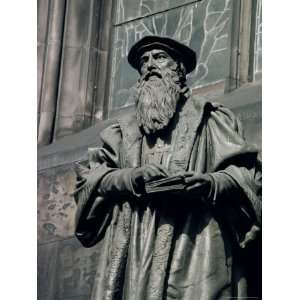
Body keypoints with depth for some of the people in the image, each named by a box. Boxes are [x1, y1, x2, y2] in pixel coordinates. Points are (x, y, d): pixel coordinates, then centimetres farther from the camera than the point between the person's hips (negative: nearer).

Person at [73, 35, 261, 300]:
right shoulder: (123, 129, 24)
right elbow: (88, 178, 13)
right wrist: (131, 177, -6)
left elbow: (248, 173, 6)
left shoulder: (210, 117, 16)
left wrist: (209, 183, -15)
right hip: (134, 251, 3)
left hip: (196, 245, -2)